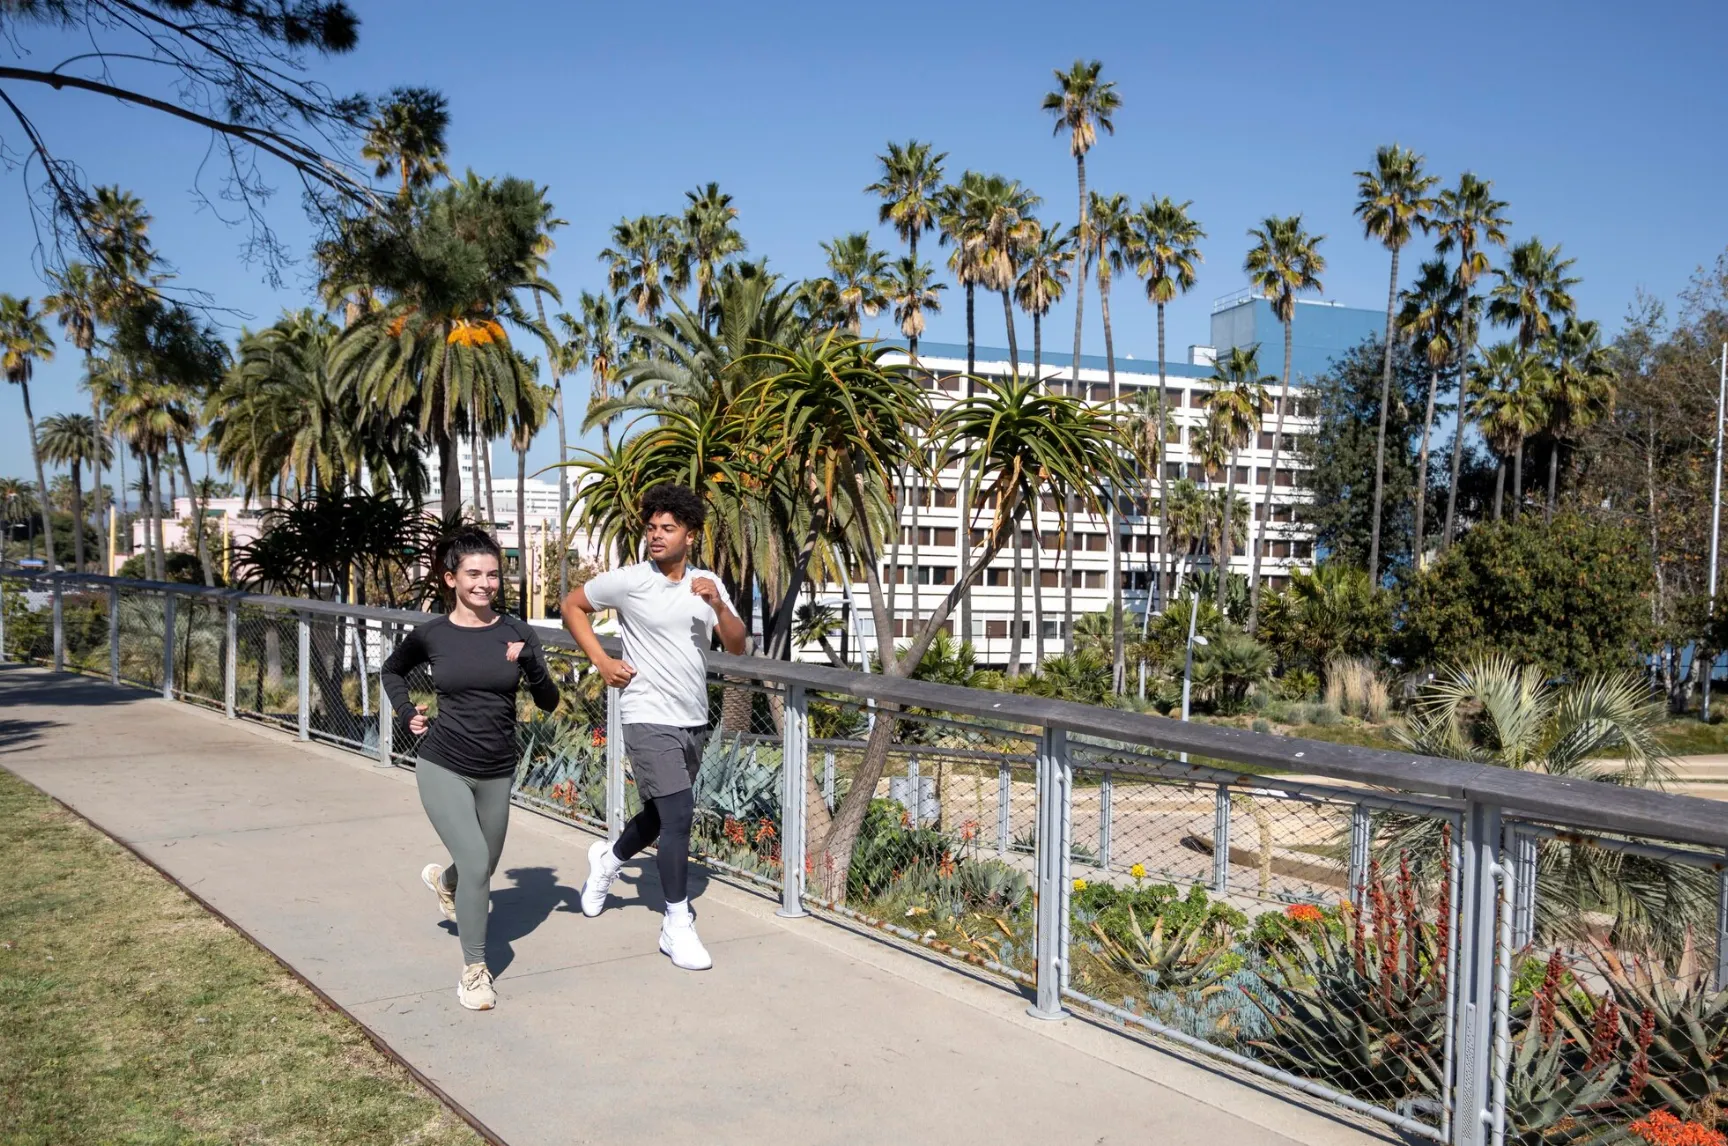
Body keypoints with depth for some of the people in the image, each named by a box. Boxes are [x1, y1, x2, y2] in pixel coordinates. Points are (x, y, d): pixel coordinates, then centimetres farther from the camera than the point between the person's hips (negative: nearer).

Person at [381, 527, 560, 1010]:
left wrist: (530, 664, -22)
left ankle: (443, 880, 56)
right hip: (443, 768, -3)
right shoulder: (431, 635, -5)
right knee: (476, 863, -17)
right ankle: (474, 971, 1)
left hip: (497, 773, 3)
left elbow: (549, 703, -5)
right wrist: (407, 713, 1)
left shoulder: (516, 633, -5)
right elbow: (391, 671, 16)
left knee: (482, 868, 19)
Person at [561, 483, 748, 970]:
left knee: (661, 815, 19)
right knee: (679, 815, -14)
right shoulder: (628, 581, -8)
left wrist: (717, 605, -19)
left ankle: (608, 861, 48)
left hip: (694, 721, 6)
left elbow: (736, 645, -1)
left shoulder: (708, 584, 4)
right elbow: (573, 605, 5)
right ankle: (677, 925, -2)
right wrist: (602, 662, -4)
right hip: (650, 719, -6)